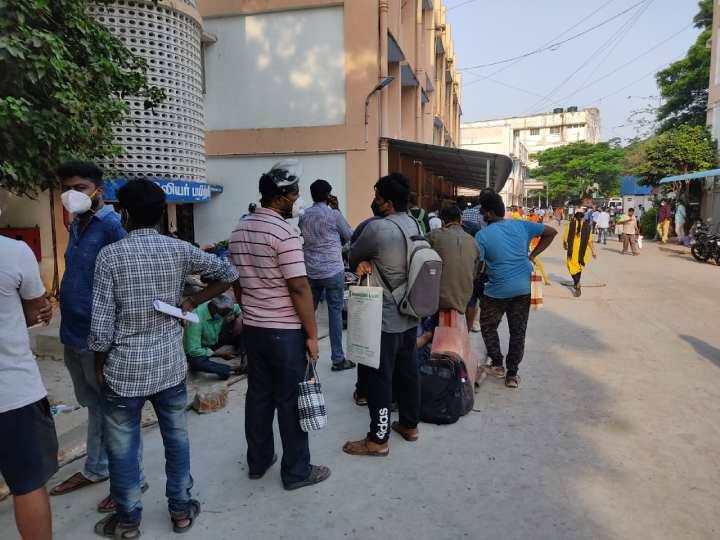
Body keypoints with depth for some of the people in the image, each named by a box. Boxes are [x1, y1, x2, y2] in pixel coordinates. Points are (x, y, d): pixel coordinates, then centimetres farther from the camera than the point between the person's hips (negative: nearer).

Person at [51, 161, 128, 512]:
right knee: (94, 406, 21)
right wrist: (68, 327, 14)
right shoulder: (76, 226, 11)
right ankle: (95, 470, 38)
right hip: (73, 335, 8)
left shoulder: (112, 225, -16)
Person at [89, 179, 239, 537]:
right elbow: (228, 274, 5)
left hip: (124, 369, -2)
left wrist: (99, 367, 4)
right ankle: (181, 511, 30)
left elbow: (102, 327, -12)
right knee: (177, 440, 16)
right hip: (170, 366, 3)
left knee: (123, 447, 14)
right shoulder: (178, 249, -3)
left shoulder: (110, 255, -11)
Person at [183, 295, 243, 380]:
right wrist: (218, 353, -26)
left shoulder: (224, 308, -19)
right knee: (197, 362, -38)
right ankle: (232, 370, -26)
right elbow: (193, 350, -34)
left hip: (214, 341, 6)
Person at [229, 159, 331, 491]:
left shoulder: (239, 231, 7)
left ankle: (258, 462, 30)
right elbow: (299, 288, -20)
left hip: (252, 328, 8)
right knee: (291, 401, 4)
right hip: (285, 332, -7)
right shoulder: (284, 233, -18)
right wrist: (312, 334, -13)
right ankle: (296, 472, 17)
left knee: (258, 395, 17)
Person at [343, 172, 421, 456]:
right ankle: (409, 424, 34)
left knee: (379, 379, 4)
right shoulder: (413, 225, 4)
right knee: (407, 372, 19)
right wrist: (368, 263, -6)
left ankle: (378, 439, 15)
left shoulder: (377, 227, -22)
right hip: (410, 316, 8)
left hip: (384, 321, -8)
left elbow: (352, 255, -7)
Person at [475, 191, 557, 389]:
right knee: (518, 332, 13)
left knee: (488, 327, 20)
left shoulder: (482, 235, -10)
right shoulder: (521, 226, 3)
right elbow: (551, 232, 10)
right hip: (524, 289, 4)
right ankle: (512, 374, 19)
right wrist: (532, 255, 11)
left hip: (497, 291, -4)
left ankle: (497, 365, 25)